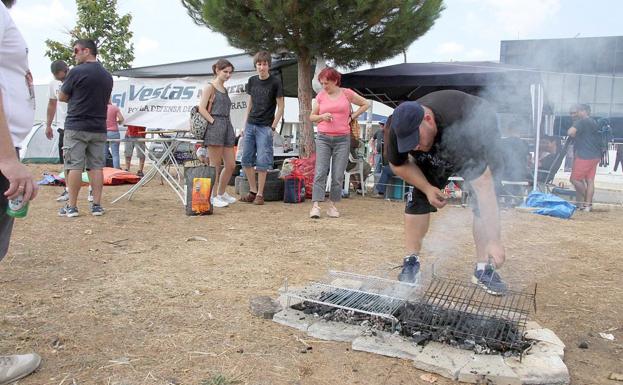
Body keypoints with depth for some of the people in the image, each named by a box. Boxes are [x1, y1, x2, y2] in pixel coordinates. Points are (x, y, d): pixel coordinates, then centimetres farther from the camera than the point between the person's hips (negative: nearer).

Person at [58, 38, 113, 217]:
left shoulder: (77, 72, -9)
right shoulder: (107, 76, 10)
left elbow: (62, 97, 3)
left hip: (76, 127, -5)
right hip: (99, 128, 5)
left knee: (74, 166, -2)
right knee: (96, 166, 6)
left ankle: (72, 206, 1)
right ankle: (97, 205, 6)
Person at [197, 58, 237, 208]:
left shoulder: (224, 90, 21)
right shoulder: (209, 87, -2)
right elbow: (202, 109, -11)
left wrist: (228, 125, 12)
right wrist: (214, 122, -15)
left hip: (227, 127, 8)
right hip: (214, 128, -8)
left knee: (231, 165, 9)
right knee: (215, 166, -2)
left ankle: (221, 193, 25)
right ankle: (213, 196, 8)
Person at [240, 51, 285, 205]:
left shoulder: (275, 82, -4)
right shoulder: (252, 81, 10)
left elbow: (280, 107, -3)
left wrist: (273, 127, -10)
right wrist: (245, 124, 11)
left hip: (265, 127, -5)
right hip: (250, 125, 5)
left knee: (262, 162, -4)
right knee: (246, 160, 6)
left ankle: (260, 194, 5)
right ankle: (253, 191, 18)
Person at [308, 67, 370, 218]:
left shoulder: (347, 93, 3)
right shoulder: (320, 95, 6)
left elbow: (365, 104, 15)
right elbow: (312, 116, 14)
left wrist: (352, 116, 4)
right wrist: (322, 116, -7)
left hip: (342, 139, 0)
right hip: (323, 139, 1)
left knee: (338, 175, 1)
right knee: (320, 172, -9)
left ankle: (332, 205, 11)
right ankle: (315, 206, -11)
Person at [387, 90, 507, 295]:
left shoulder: (463, 127, -46)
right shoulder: (400, 129, -33)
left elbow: (484, 187, -47)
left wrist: (494, 241, -50)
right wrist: (427, 188, -25)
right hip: (432, 153, 4)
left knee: (483, 200, -18)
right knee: (418, 196, -10)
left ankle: (484, 268, -9)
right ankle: (411, 261, 1)